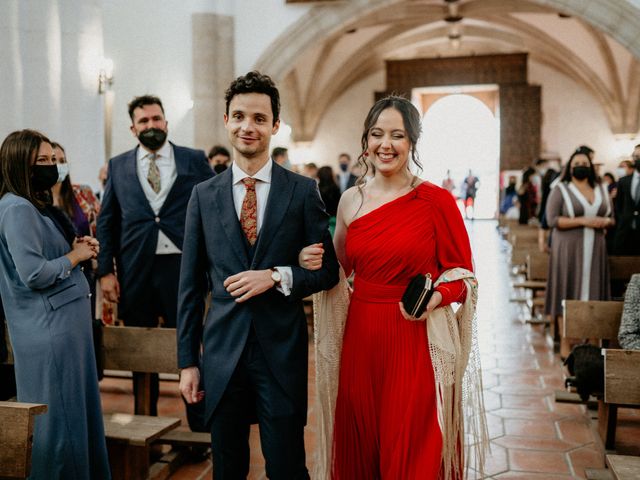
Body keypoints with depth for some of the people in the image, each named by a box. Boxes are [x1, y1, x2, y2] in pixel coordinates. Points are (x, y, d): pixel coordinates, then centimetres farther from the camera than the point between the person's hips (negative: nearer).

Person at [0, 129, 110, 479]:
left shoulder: (32, 207, 17)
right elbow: (33, 273, -23)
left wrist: (77, 250, 7)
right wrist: (76, 256, -10)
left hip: (63, 326, 10)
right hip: (49, 331, -10)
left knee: (77, 412, 15)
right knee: (59, 420, -1)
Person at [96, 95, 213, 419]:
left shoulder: (195, 160, 4)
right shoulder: (118, 166, 10)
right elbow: (106, 220, 10)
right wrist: (106, 270, 2)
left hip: (182, 266, -2)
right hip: (135, 270, 2)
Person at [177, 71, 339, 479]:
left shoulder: (303, 191, -1)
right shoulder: (204, 195, 5)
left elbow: (328, 270, 2)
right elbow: (191, 285, 6)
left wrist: (277, 276, -16)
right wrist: (188, 361, 5)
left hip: (282, 353, -2)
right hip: (221, 353, 2)